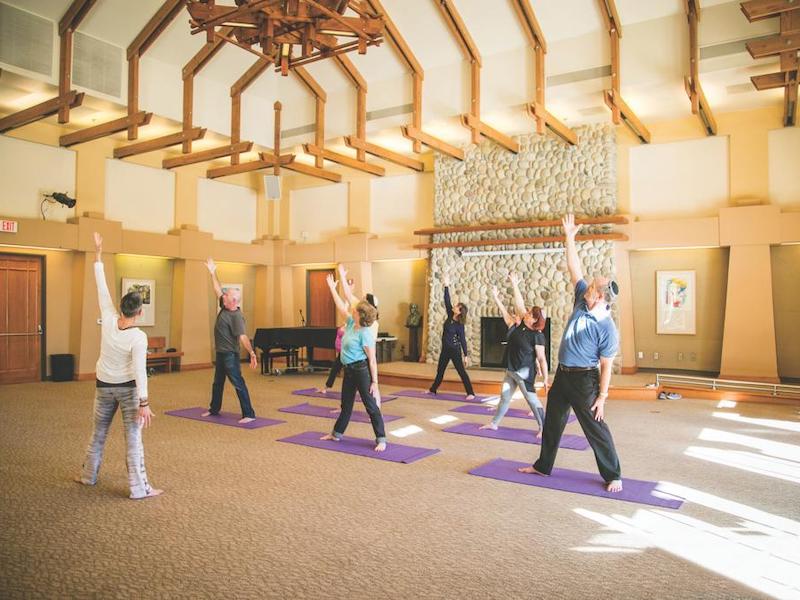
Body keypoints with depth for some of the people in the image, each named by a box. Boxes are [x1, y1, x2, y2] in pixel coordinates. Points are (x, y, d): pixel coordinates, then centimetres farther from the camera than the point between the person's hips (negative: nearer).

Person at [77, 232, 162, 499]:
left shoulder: (109, 320, -11)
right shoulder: (138, 337, -22)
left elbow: (102, 289, -5)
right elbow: (139, 371, -25)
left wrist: (98, 255, 0)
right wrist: (144, 402, -23)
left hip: (104, 386, 5)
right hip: (127, 388, -5)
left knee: (98, 433, 22)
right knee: (133, 439, -1)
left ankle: (88, 475, 38)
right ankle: (139, 488, 2)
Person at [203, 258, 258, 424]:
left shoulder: (237, 316, -20)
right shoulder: (224, 308, 5)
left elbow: (242, 336, -29)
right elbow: (218, 290, 15)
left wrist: (252, 353, -40)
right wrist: (212, 273, 19)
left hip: (230, 355, -10)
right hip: (221, 353, 10)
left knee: (238, 383, -10)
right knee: (217, 382, 22)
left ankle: (249, 414, -8)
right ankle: (214, 409, 39)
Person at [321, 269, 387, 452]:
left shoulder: (365, 334, -20)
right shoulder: (351, 324, 2)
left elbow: (372, 361, -19)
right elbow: (342, 304, 13)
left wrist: (375, 383, -19)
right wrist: (332, 287, 14)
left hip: (361, 370, -9)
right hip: (349, 370, 9)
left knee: (371, 405, -2)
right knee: (346, 403, 21)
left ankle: (381, 440, 5)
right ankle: (337, 433, 36)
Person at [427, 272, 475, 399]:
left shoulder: (459, 325, -18)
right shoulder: (450, 316, -1)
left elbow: (462, 340, -15)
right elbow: (447, 301, -2)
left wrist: (466, 355, -14)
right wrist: (446, 286, -7)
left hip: (454, 349, -8)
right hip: (445, 348, 8)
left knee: (461, 371, -6)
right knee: (440, 370, 19)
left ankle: (471, 393, -3)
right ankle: (433, 389, 33)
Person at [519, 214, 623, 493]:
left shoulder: (607, 328, -20)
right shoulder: (582, 300, -3)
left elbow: (606, 366, -16)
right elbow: (574, 269, 2)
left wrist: (602, 397, -15)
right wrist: (569, 238, -1)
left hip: (584, 379, -8)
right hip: (562, 374, 8)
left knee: (595, 428, 1)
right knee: (552, 422, 17)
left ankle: (613, 475, 17)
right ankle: (543, 465, 31)